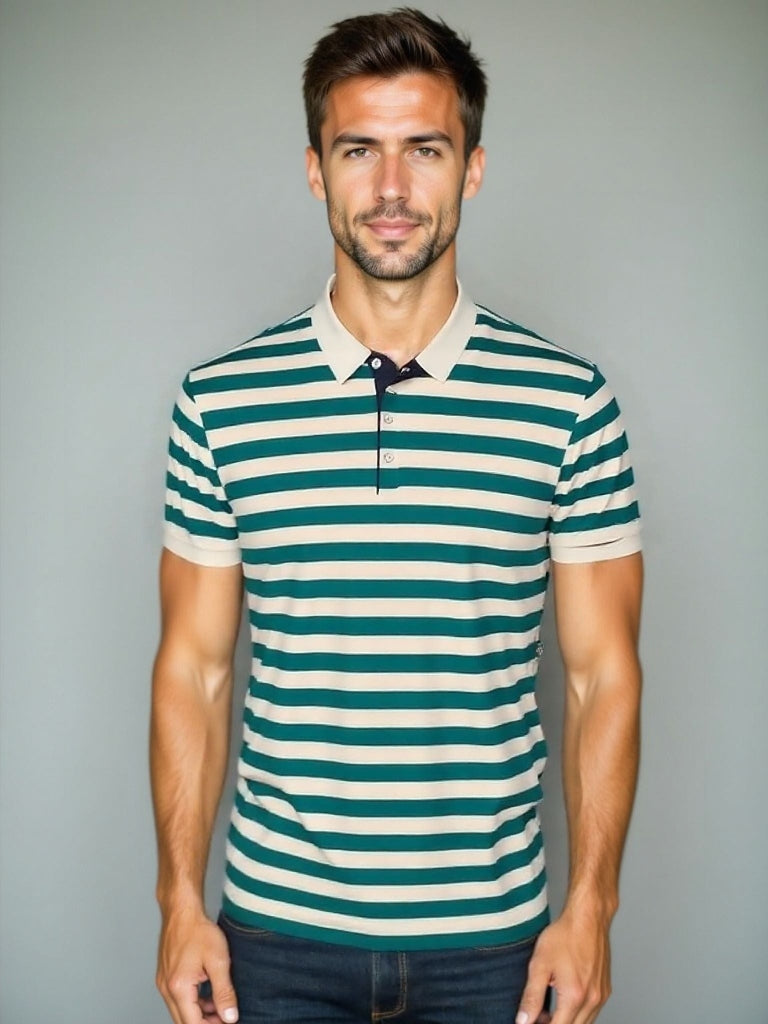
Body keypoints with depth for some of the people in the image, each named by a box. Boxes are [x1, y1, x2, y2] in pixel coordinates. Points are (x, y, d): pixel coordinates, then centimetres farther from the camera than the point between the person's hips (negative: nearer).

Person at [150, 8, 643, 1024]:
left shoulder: (567, 400, -5)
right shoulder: (220, 400, -2)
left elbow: (602, 673, -2)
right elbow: (194, 666, 1)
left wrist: (591, 902, -5)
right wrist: (181, 899, 0)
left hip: (491, 933, 0)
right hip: (276, 926, 1)